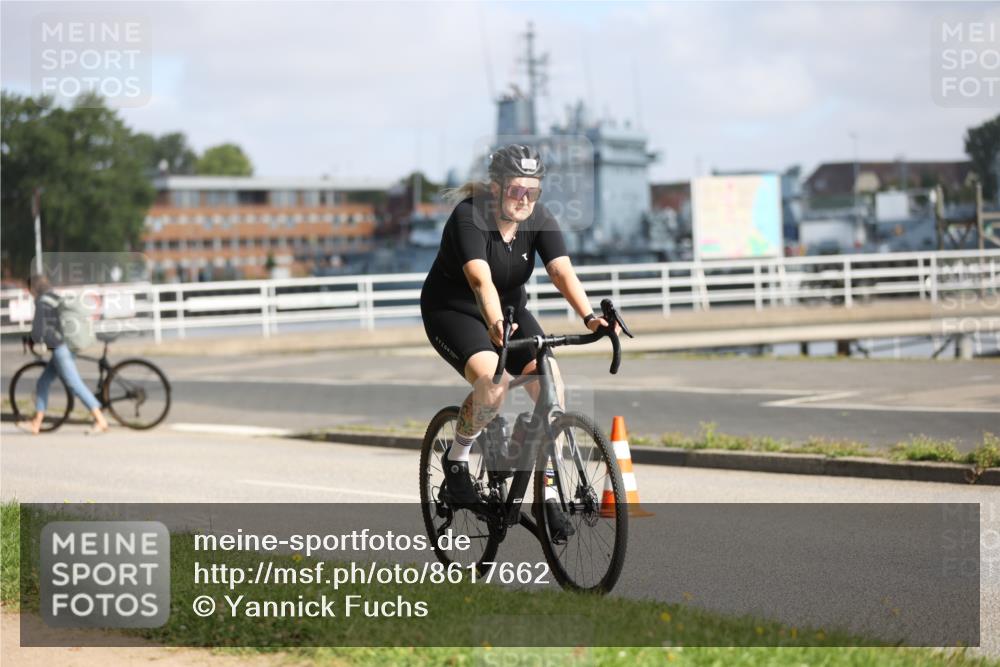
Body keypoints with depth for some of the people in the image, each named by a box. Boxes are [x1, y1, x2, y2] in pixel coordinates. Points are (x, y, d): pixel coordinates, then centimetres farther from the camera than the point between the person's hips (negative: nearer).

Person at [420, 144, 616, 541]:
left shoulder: (540, 220, -12)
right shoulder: (469, 218, -25)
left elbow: (562, 272, -25)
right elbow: (480, 279, -40)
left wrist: (589, 317, -42)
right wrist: (495, 325, -58)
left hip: (510, 309, 5)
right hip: (452, 311, -5)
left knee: (550, 382, -16)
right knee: (493, 381, -32)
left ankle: (547, 495, -5)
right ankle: (456, 458, -4)